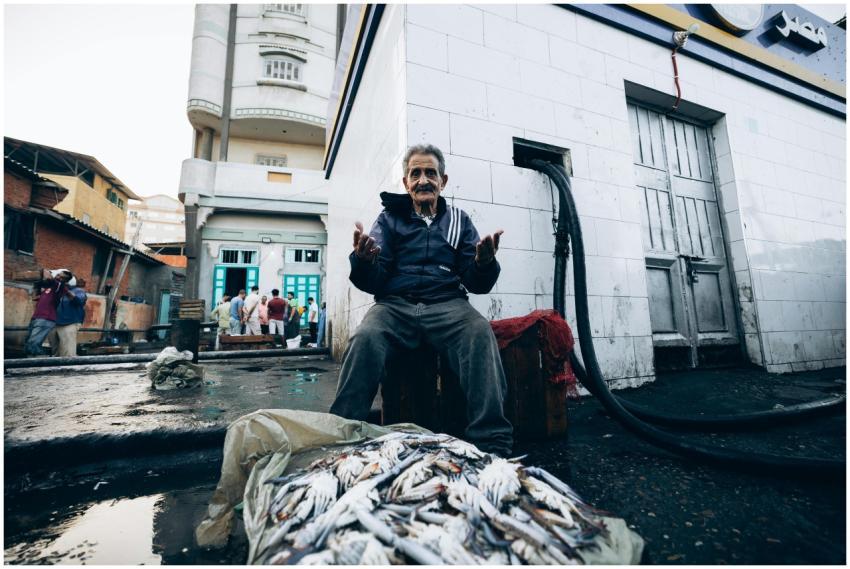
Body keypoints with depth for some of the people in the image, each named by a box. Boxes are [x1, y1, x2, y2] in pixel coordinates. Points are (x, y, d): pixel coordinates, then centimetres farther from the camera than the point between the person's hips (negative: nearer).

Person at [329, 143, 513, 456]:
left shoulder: (458, 220, 18)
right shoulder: (389, 218, 15)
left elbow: (477, 283, 10)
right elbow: (372, 283, 5)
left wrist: (484, 262, -15)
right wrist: (364, 261, -19)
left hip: (447, 304, 1)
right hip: (395, 304, 0)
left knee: (480, 333, -31)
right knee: (365, 339, -31)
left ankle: (492, 443, -26)